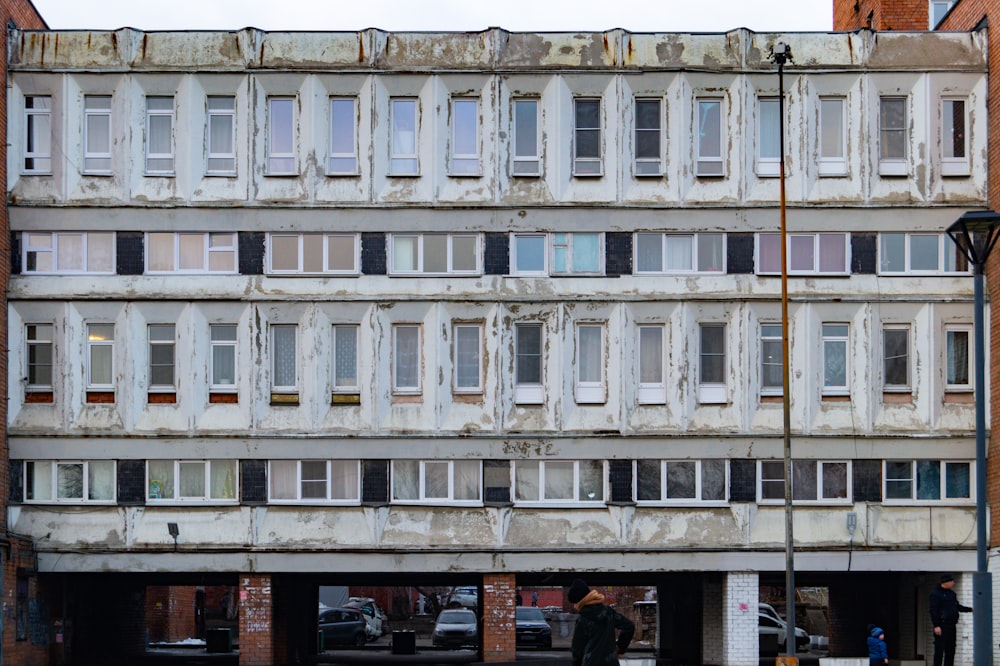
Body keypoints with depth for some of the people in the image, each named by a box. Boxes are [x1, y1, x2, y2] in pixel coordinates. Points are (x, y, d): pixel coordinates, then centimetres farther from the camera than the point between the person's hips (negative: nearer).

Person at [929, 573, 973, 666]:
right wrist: (936, 626, -21)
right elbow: (933, 611, -14)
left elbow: (957, 607, 27)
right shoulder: (936, 594, -9)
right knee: (939, 650, -8)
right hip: (941, 626, -8)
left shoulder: (952, 594, 16)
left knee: (950, 650, 9)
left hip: (951, 626, 8)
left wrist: (971, 609, 19)